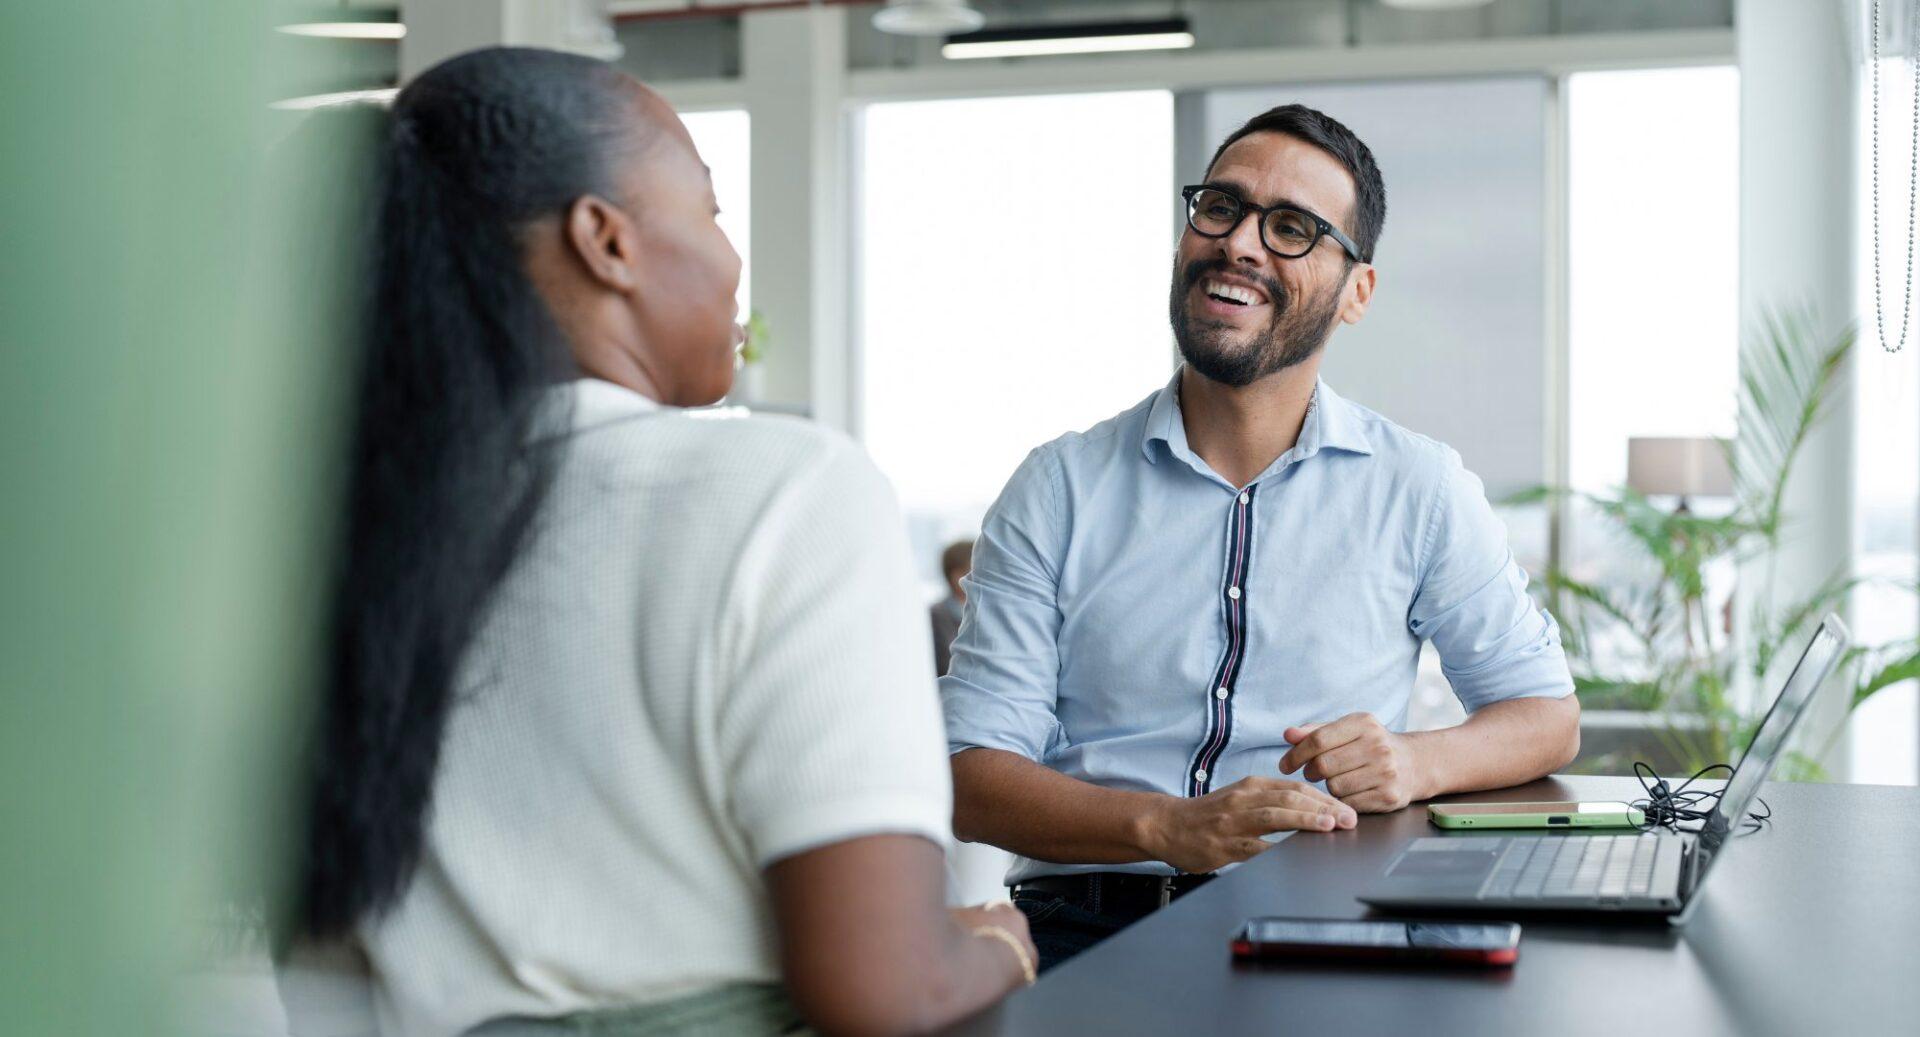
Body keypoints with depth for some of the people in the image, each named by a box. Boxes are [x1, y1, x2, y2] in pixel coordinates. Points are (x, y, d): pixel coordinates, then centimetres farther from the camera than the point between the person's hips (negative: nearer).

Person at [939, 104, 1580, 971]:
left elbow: (1546, 716, 17)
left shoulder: (1419, 490, 10)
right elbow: (972, 777, 1)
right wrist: (1168, 826, -18)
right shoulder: (1058, 490, 8)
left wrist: (1416, 762, -6)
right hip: (1085, 924, 0)